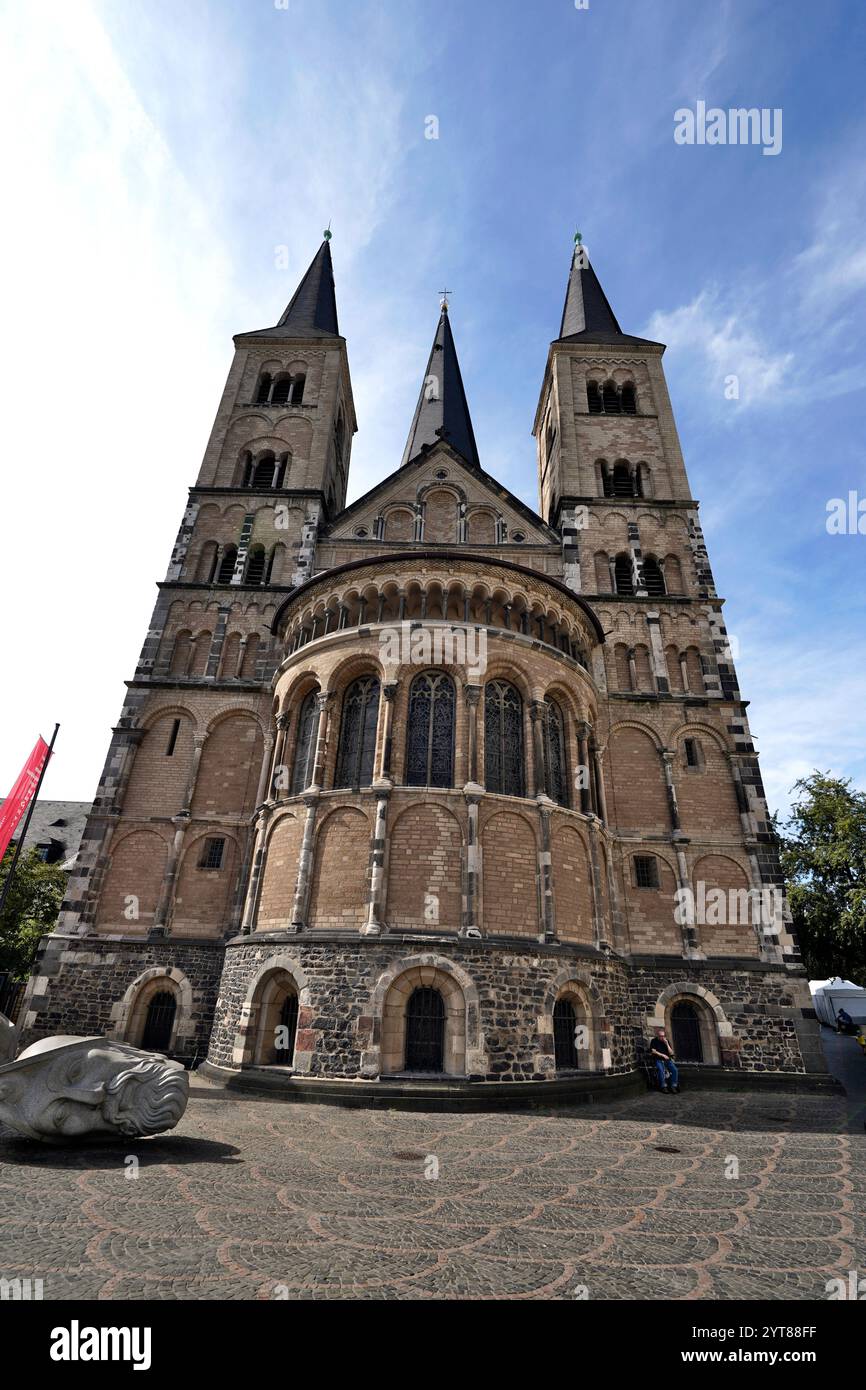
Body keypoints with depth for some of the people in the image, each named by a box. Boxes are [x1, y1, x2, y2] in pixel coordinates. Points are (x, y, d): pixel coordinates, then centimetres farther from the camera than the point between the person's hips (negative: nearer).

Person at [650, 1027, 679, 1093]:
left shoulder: (666, 1041, 8)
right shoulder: (654, 1041, 1)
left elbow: (671, 1053, 2)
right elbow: (653, 1051, -7)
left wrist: (667, 1044, -10)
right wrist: (663, 1055, -11)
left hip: (667, 1060, 3)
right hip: (658, 1060, -3)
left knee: (674, 1070, -23)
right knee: (661, 1070, -32)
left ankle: (673, 1086, -15)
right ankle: (664, 1086, -20)